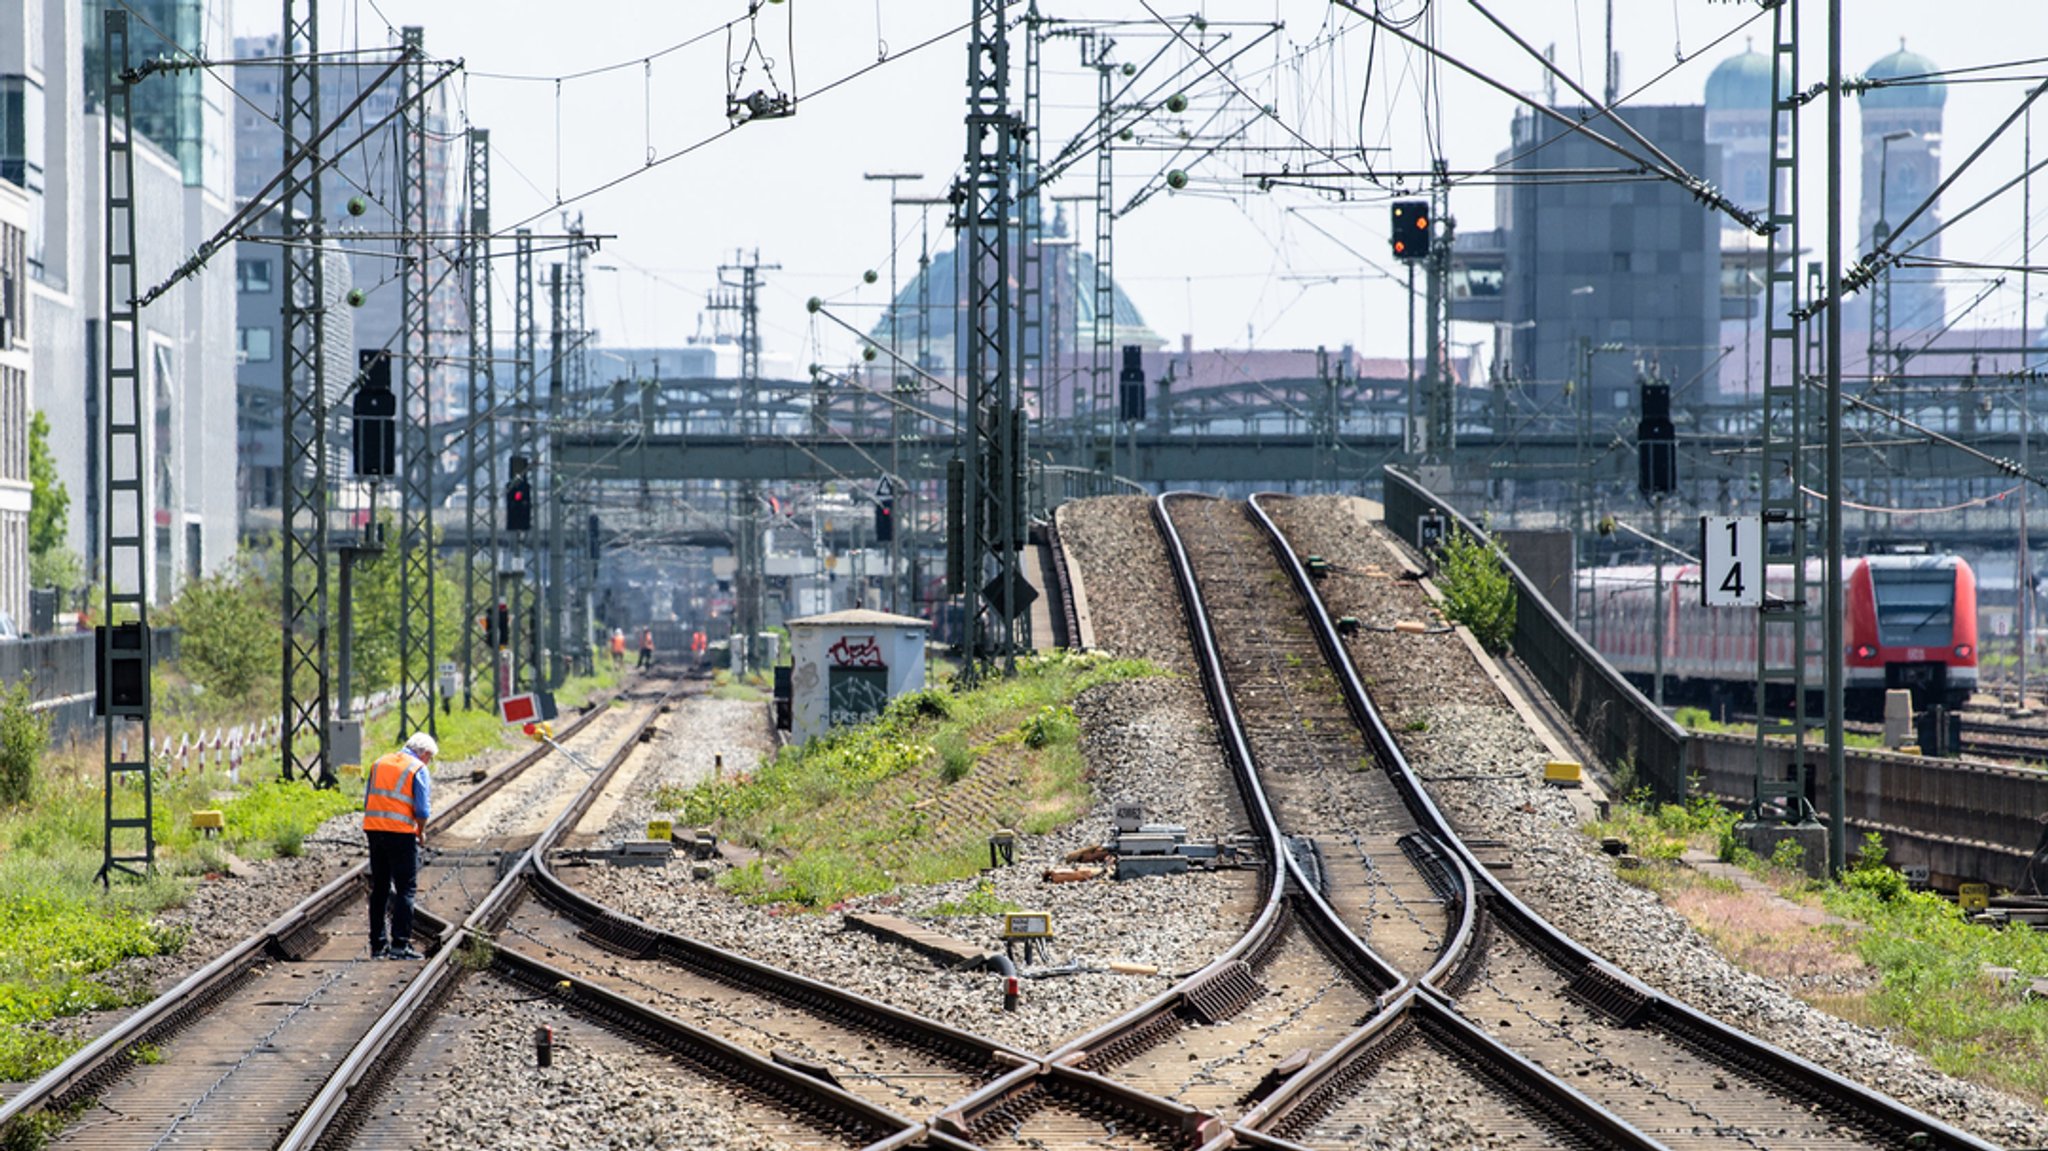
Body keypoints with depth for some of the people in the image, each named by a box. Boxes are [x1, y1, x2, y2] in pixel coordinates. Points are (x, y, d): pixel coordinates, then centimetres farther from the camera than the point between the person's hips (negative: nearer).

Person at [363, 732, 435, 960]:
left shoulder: (379, 764, 14)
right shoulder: (418, 770, -4)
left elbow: (368, 801, 14)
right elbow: (422, 810, -11)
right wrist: (421, 831, 5)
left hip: (374, 830, 6)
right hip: (401, 834, -6)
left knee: (379, 889, 12)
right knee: (405, 890, -1)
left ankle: (377, 944, 13)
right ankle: (400, 944, -7)